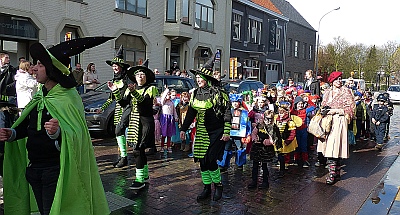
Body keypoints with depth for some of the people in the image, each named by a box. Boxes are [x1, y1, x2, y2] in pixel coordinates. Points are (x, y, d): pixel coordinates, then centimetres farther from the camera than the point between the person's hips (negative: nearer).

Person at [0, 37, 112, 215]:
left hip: (55, 171, -8)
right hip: (33, 168, 8)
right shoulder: (39, 97, 6)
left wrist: (57, 133, -44)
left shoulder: (68, 99, -18)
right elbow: (28, 126, 17)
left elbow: (73, 138, -25)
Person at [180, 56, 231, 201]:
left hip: (216, 133, -5)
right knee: (202, 160, 7)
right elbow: (191, 112, 13)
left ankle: (218, 185, 16)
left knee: (210, 160, -9)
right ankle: (207, 188, 22)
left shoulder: (218, 93, -11)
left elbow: (227, 113, -11)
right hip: (201, 133, 6)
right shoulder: (195, 93, 6)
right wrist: (183, 129, 11)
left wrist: (226, 132, -15)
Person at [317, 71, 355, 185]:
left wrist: (336, 111, -12)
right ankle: (337, 173, 16)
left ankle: (332, 174, -4)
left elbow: (350, 108, -5)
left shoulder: (346, 92, 0)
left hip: (339, 121, -5)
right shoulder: (327, 92, 16)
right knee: (329, 147, 4)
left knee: (334, 148, -11)